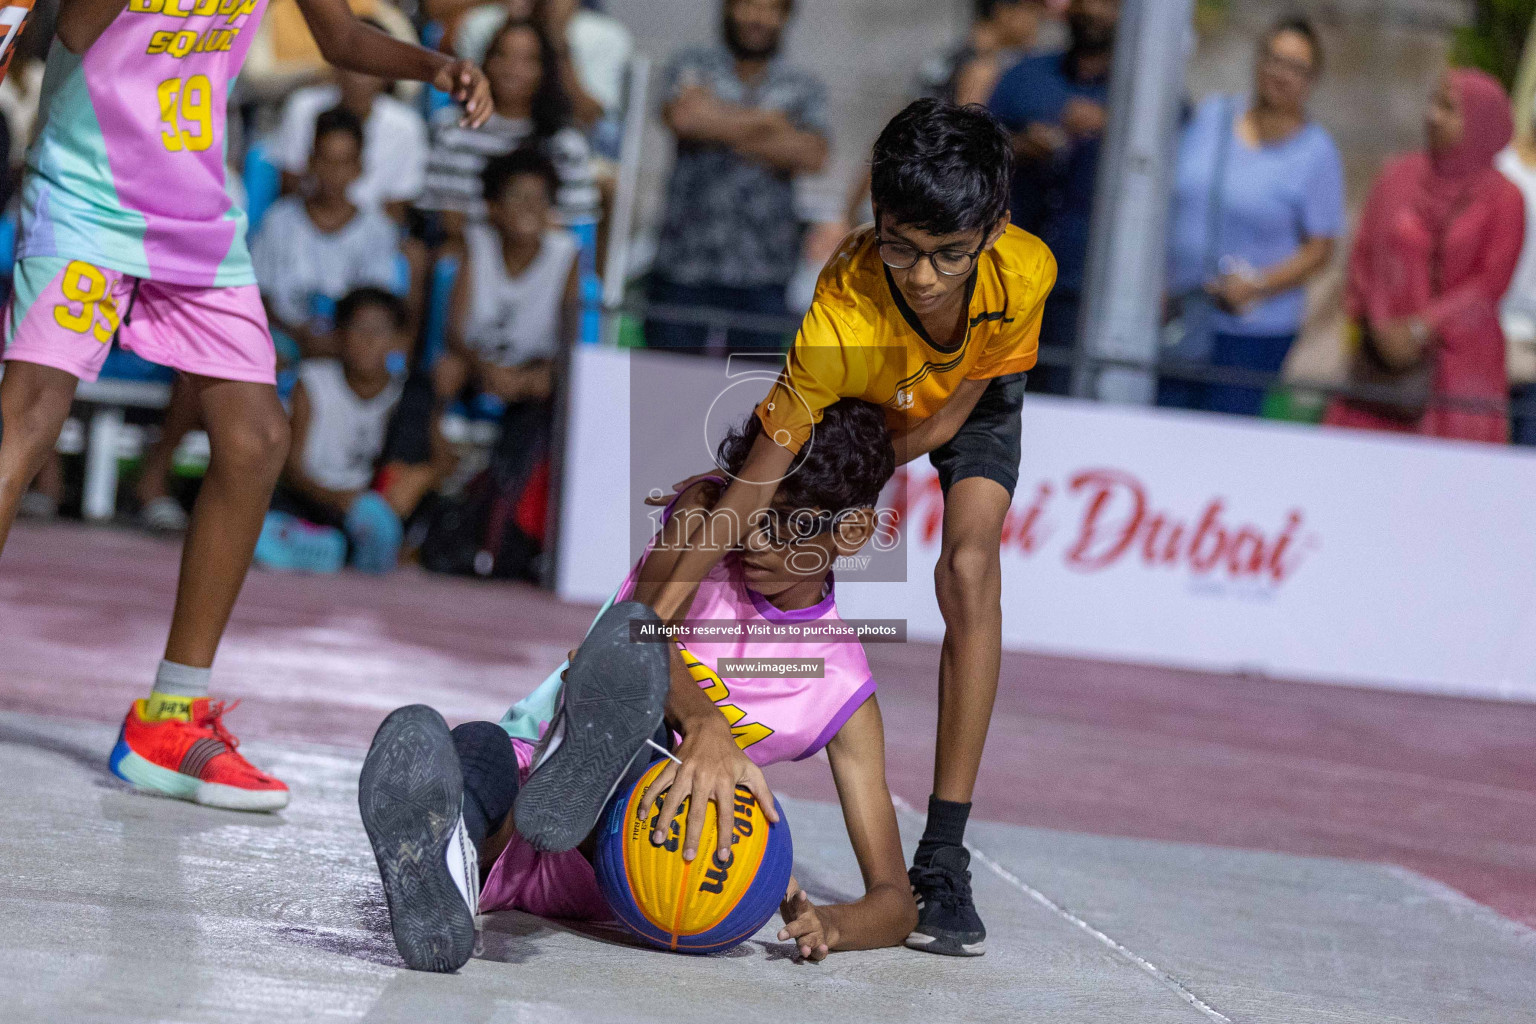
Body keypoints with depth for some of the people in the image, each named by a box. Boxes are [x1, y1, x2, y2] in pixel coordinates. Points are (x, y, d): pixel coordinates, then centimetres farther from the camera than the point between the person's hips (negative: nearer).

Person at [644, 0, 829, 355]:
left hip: (763, 272, 1)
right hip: (686, 263, -1)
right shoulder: (693, 66, 8)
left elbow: (812, 156, -7)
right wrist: (766, 122, -5)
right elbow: (684, 116, -14)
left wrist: (724, 128, -9)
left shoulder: (804, 88, 11)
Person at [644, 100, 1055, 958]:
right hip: (859, 399, 1)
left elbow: (945, 419, -23)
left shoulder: (1025, 275, -39)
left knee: (969, 566, -22)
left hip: (971, 399, 0)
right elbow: (758, 484, -40)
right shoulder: (842, 314, -42)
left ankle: (944, 857, -20)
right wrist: (651, 619, -44)